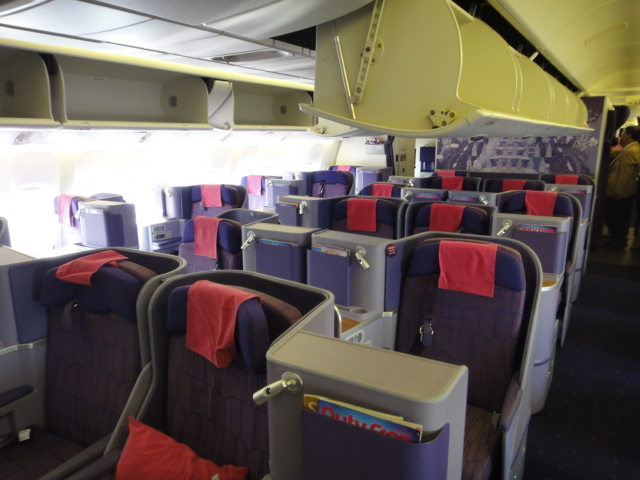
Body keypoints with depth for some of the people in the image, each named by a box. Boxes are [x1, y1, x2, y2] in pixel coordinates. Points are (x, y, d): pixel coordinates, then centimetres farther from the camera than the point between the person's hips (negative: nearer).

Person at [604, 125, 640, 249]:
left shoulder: (629, 151, -23)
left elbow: (625, 174, -24)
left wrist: (617, 192, -22)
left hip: (620, 191, -10)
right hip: (628, 190, 10)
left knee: (611, 215, 0)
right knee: (623, 216, 16)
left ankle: (617, 241, 7)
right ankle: (621, 239, 26)